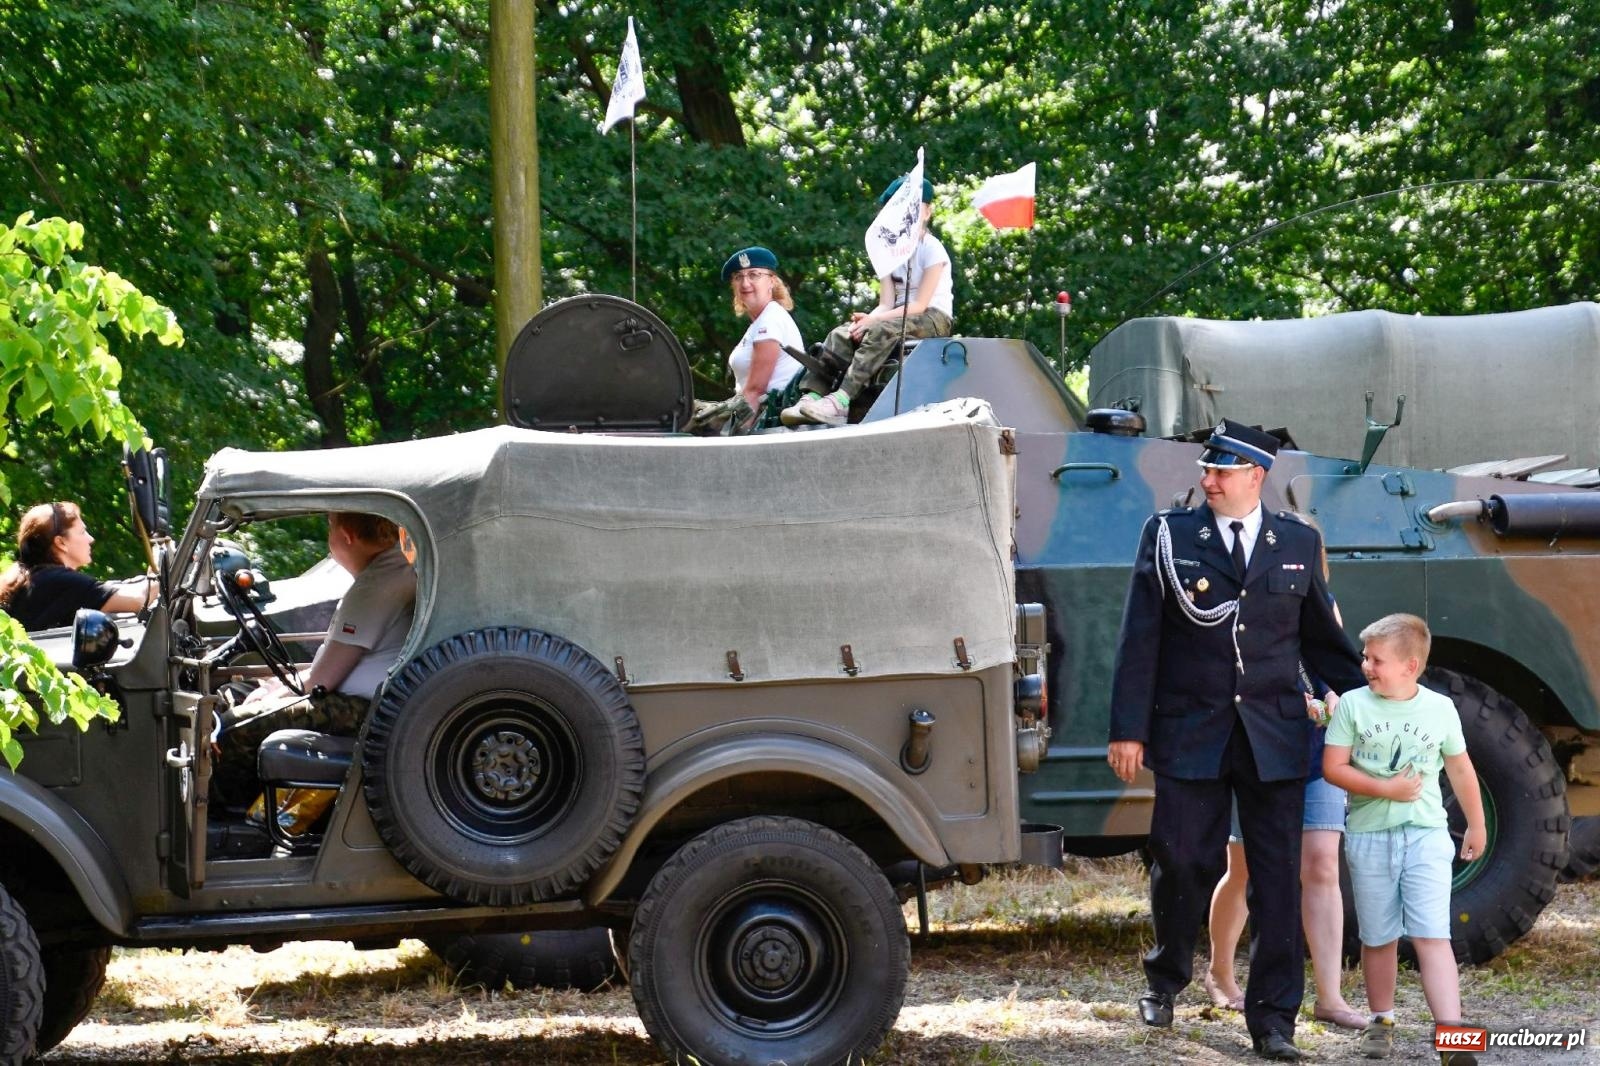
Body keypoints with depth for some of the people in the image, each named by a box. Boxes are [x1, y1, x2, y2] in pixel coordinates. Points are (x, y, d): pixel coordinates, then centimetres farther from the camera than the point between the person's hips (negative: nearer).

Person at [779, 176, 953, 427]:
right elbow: (886, 304, 1)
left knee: (882, 330, -36)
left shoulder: (931, 249, -8)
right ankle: (812, 397, -32)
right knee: (842, 335, -17)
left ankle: (841, 400, -49)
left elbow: (920, 304, -17)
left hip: (933, 319, -7)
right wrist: (867, 319, -22)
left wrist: (874, 319, -25)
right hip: (900, 317, 7)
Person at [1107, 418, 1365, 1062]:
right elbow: (1140, 640, -1)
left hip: (1274, 736, 1)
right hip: (1190, 734, -1)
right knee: (1183, 864, 4)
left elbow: (1322, 639, 15)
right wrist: (1128, 731, -6)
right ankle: (1164, 981, 29)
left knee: (1278, 875, -2)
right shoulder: (1168, 535, 2)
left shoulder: (1299, 543, 8)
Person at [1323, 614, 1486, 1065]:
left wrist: (1476, 825, 21)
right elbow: (1333, 768, -6)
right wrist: (1385, 788, -17)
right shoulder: (1353, 705, -2)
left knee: (1431, 936, -12)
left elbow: (1461, 770, 13)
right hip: (1369, 837, 1)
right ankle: (1381, 1022, 29)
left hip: (1426, 835, -1)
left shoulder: (1440, 709, 0)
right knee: (1379, 938, 10)